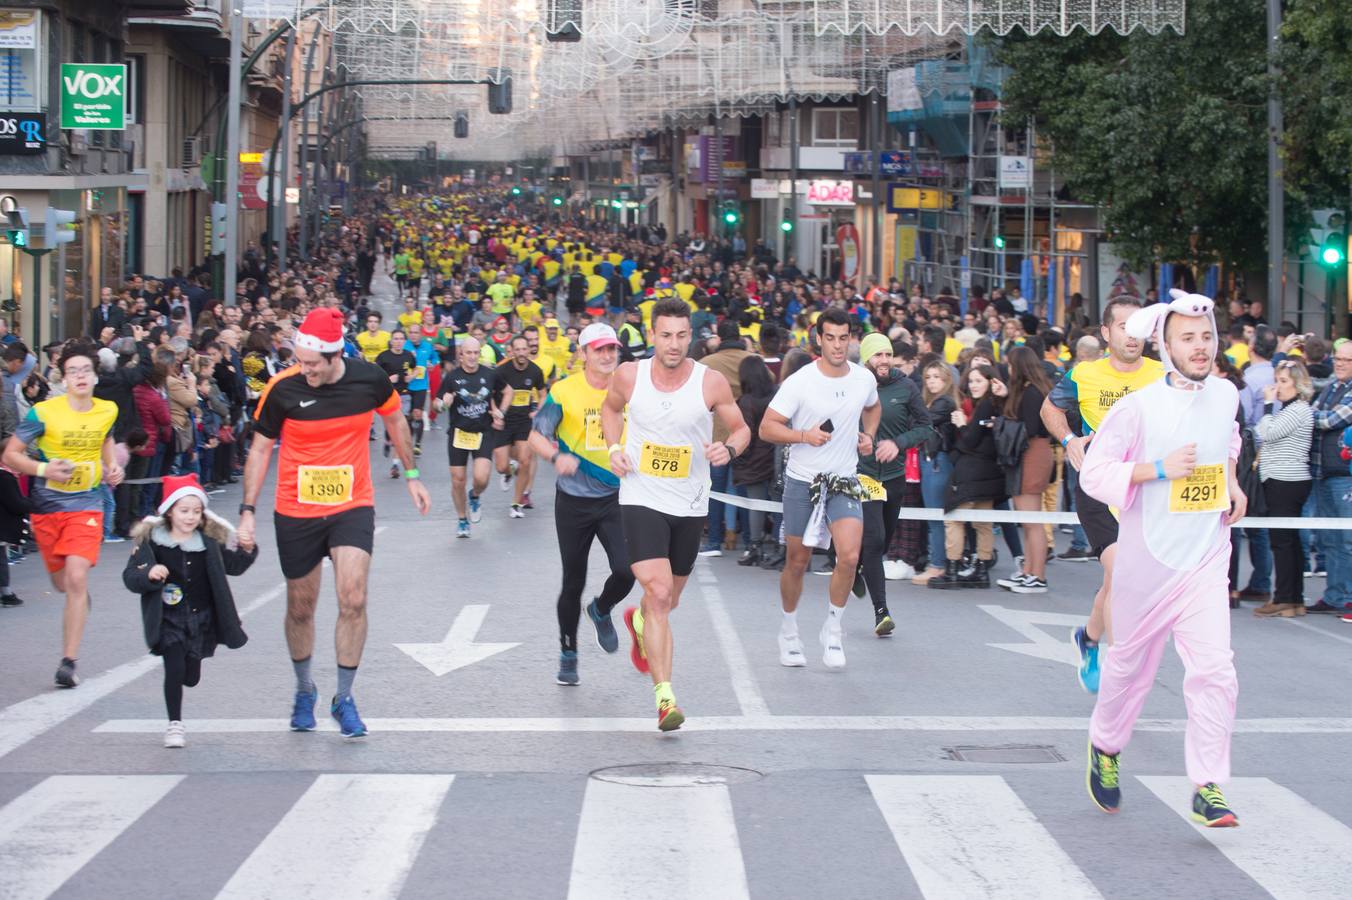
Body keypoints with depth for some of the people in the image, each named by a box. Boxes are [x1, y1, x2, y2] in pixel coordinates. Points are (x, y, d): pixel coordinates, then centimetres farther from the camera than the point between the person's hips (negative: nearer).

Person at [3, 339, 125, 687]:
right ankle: (81, 596, 56)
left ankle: (69, 662, -13)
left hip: (86, 504, 0)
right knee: (62, 583, 15)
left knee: (77, 579, -18)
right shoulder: (43, 413, -13)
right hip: (47, 505, 0)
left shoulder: (108, 411, -2)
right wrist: (44, 469, -25)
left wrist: (112, 466, 6)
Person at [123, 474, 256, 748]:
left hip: (201, 620, 3)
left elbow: (233, 566, 11)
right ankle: (175, 724, 2)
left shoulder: (210, 541, -1)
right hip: (169, 620, -3)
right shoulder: (151, 540, -8)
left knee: (191, 677, 9)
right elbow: (130, 577, -8)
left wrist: (246, 550, -7)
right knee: (175, 669, -15)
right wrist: (149, 575, -28)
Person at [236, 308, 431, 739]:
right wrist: (248, 511, -6)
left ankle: (344, 698, 2)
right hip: (296, 512, 0)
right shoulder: (282, 388, -15)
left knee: (353, 600, -14)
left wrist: (412, 476, 15)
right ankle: (304, 691, 34)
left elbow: (395, 420, 10)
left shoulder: (369, 379, -12)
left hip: (353, 506, 0)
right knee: (301, 608, 11)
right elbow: (260, 448, -2)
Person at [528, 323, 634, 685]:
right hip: (573, 501, -1)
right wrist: (556, 456, -23)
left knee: (626, 571, -16)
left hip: (616, 496, 1)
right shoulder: (563, 392, -7)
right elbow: (536, 436, -5)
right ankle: (568, 653, 27)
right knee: (573, 583, 7)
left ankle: (601, 611, 19)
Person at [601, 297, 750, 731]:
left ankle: (639, 622, 56)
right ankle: (665, 697, -20)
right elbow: (611, 408, 16)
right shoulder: (629, 376, -7)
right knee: (658, 592, -19)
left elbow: (741, 428, 4)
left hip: (690, 506, 2)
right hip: (641, 500, -2)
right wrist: (614, 448, -2)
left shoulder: (711, 382, -10)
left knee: (669, 600, 18)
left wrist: (728, 449, -18)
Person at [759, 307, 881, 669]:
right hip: (802, 480, -2)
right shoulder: (799, 382, -12)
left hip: (844, 480, 2)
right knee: (797, 561, 8)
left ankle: (832, 629, 3)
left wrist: (868, 435, 7)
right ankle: (789, 631, 30)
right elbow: (767, 427, -10)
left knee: (850, 556, -16)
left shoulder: (864, 379, 1)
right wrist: (804, 435, -24)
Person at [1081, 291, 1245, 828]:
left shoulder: (1226, 395, 4)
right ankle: (1105, 748, 40)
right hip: (1148, 558, -3)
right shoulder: (1139, 407, -12)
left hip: (1206, 561, 3)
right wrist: (1161, 468, -21)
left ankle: (1208, 789, -6)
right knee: (1132, 665, 13)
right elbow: (1094, 473, -13)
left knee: (1214, 669, -11)